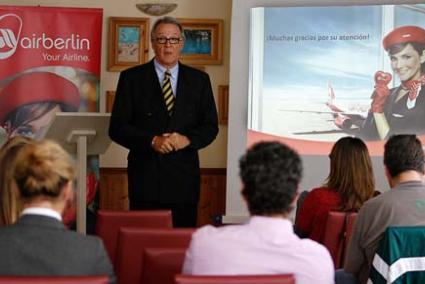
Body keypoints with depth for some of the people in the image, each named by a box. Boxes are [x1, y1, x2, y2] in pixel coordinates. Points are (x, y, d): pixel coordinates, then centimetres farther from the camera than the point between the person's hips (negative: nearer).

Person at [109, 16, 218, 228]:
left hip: (184, 178, 2)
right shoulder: (131, 78, 4)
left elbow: (210, 126, 9)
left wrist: (188, 139, -11)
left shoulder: (199, 80, 10)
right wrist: (151, 141, -14)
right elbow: (117, 128, -1)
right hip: (145, 176, -2)